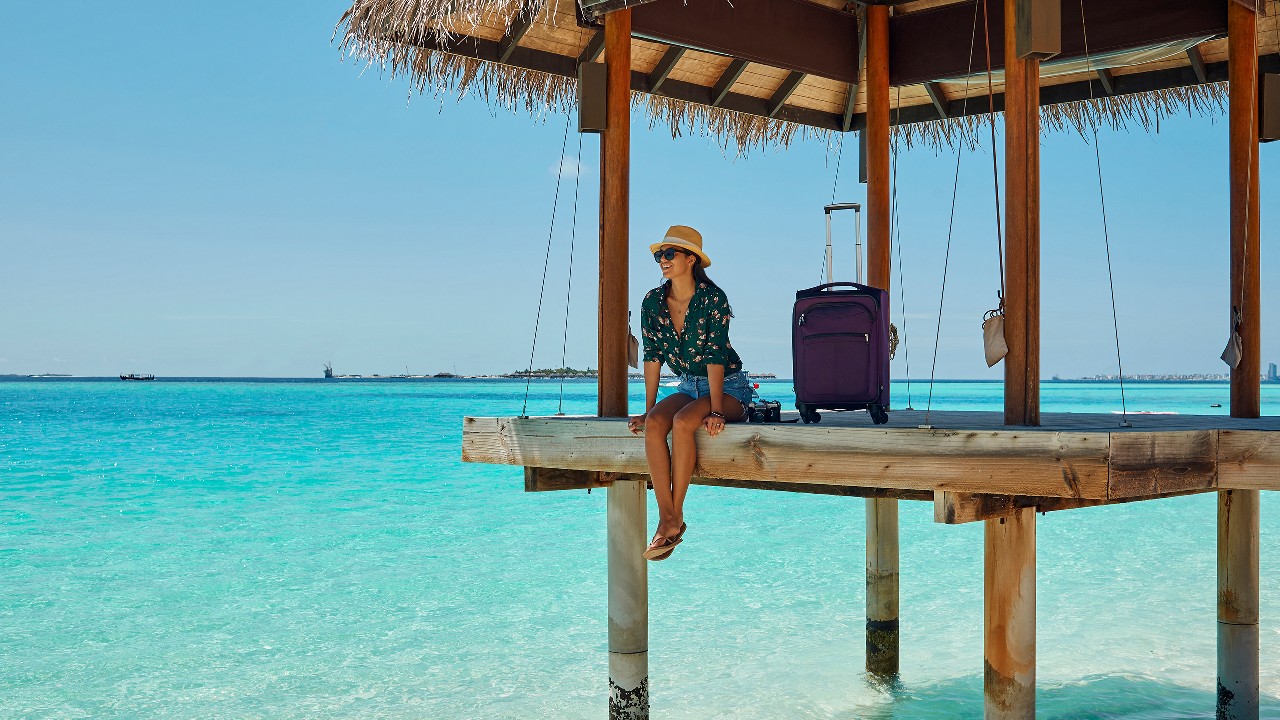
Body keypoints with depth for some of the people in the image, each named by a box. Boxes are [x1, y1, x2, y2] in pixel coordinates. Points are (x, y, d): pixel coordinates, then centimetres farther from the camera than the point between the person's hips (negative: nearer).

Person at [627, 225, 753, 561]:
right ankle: (666, 520, -29)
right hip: (689, 385, 5)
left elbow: (715, 355, -21)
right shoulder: (653, 301, 0)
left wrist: (716, 410, -26)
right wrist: (648, 409, -3)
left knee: (682, 423, -34)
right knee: (654, 424, -27)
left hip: (728, 386, -5)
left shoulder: (712, 298, -16)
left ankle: (677, 514, -23)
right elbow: (652, 356, 1)